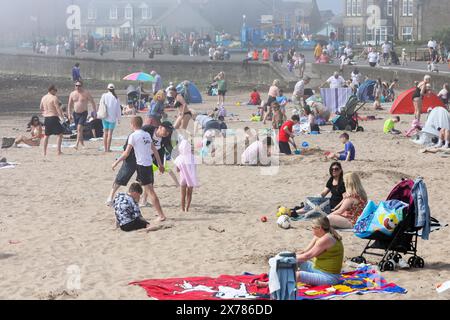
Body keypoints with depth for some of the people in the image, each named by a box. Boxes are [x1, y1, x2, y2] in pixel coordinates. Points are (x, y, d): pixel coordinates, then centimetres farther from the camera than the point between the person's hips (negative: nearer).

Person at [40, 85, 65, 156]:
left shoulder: (43, 98, 12)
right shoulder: (54, 98, -11)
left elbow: (41, 108, 21)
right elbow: (58, 108, -17)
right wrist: (62, 117, -17)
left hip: (46, 118, 8)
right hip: (53, 117, -8)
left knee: (47, 135, 16)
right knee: (60, 134, -2)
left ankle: (44, 152, 17)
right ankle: (59, 151, -11)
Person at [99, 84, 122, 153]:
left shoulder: (104, 96, -2)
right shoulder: (116, 98, -7)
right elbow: (118, 109, -3)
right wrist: (119, 118, 7)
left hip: (105, 117, 2)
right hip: (112, 117, -2)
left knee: (105, 132, 11)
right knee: (110, 133, 0)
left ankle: (105, 149, 12)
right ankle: (108, 149, -1)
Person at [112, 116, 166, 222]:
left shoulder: (133, 136, -9)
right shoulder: (147, 134, 12)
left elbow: (126, 153, -11)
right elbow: (155, 150, 15)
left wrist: (116, 162, -1)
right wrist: (160, 164, 22)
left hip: (141, 165, -7)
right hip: (149, 164, 7)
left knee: (150, 191, -7)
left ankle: (161, 215, -10)